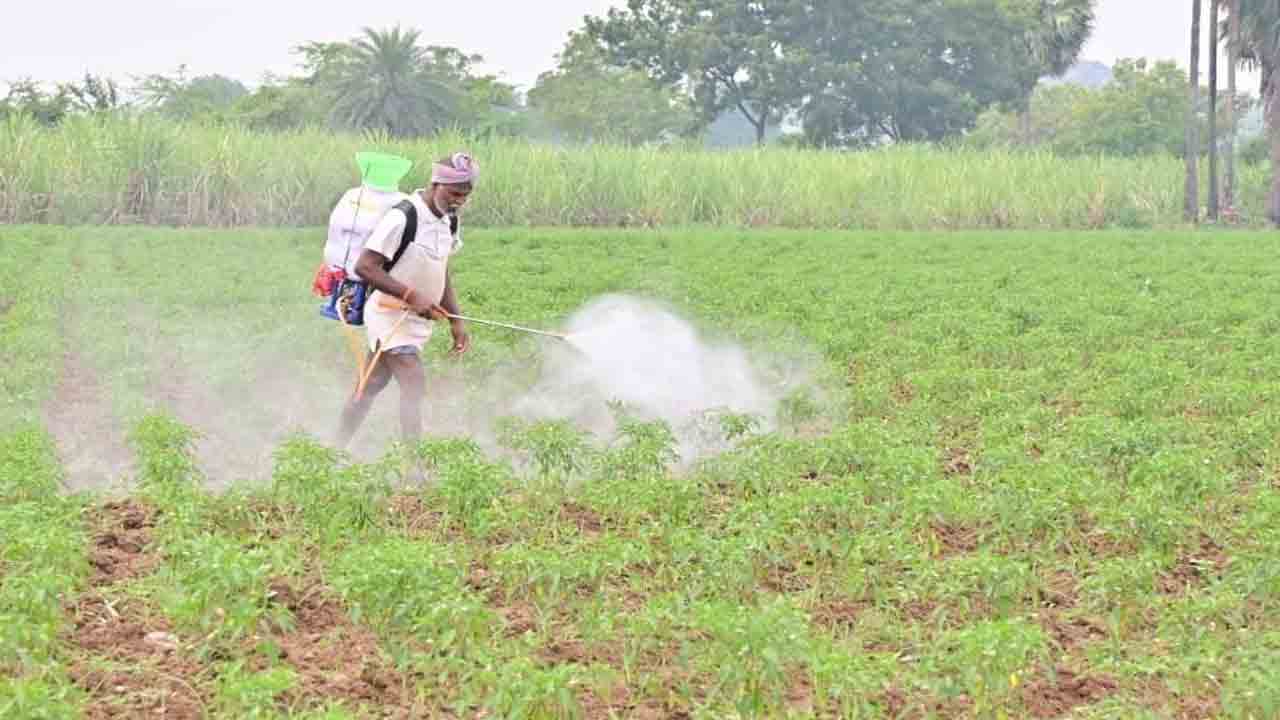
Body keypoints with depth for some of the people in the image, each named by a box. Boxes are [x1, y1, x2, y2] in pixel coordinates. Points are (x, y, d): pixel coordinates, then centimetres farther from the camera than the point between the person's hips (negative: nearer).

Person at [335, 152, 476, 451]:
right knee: (414, 386, -19)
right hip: (391, 313, -8)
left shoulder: (448, 220, 4)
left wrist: (456, 321, 9)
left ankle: (338, 449, 29)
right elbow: (364, 267, -23)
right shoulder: (402, 218, -23)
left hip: (417, 318, 8)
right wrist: (411, 296, -27)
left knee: (370, 386, 17)